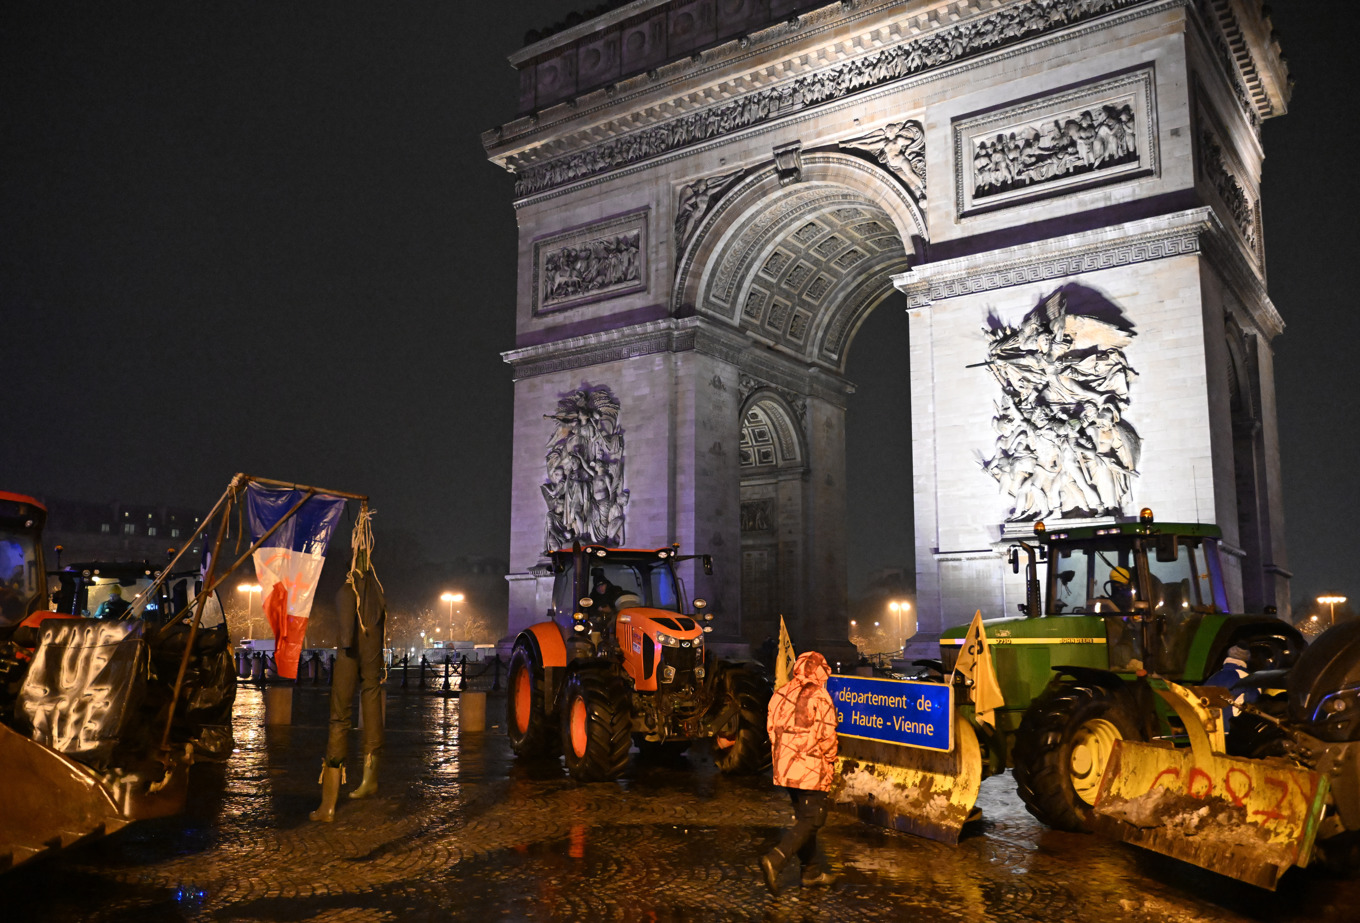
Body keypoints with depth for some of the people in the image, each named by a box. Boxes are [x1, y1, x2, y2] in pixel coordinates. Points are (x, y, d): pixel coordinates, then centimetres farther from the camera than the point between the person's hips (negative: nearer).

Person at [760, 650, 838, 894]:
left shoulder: (780, 694, 6)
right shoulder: (819, 698, -14)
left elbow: (772, 728, 11)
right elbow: (827, 737, -12)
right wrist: (830, 763, 3)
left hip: (785, 768, 7)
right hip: (811, 769, -7)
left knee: (803, 818, 18)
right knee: (812, 820, -1)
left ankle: (813, 871, 24)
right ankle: (775, 859, -16)